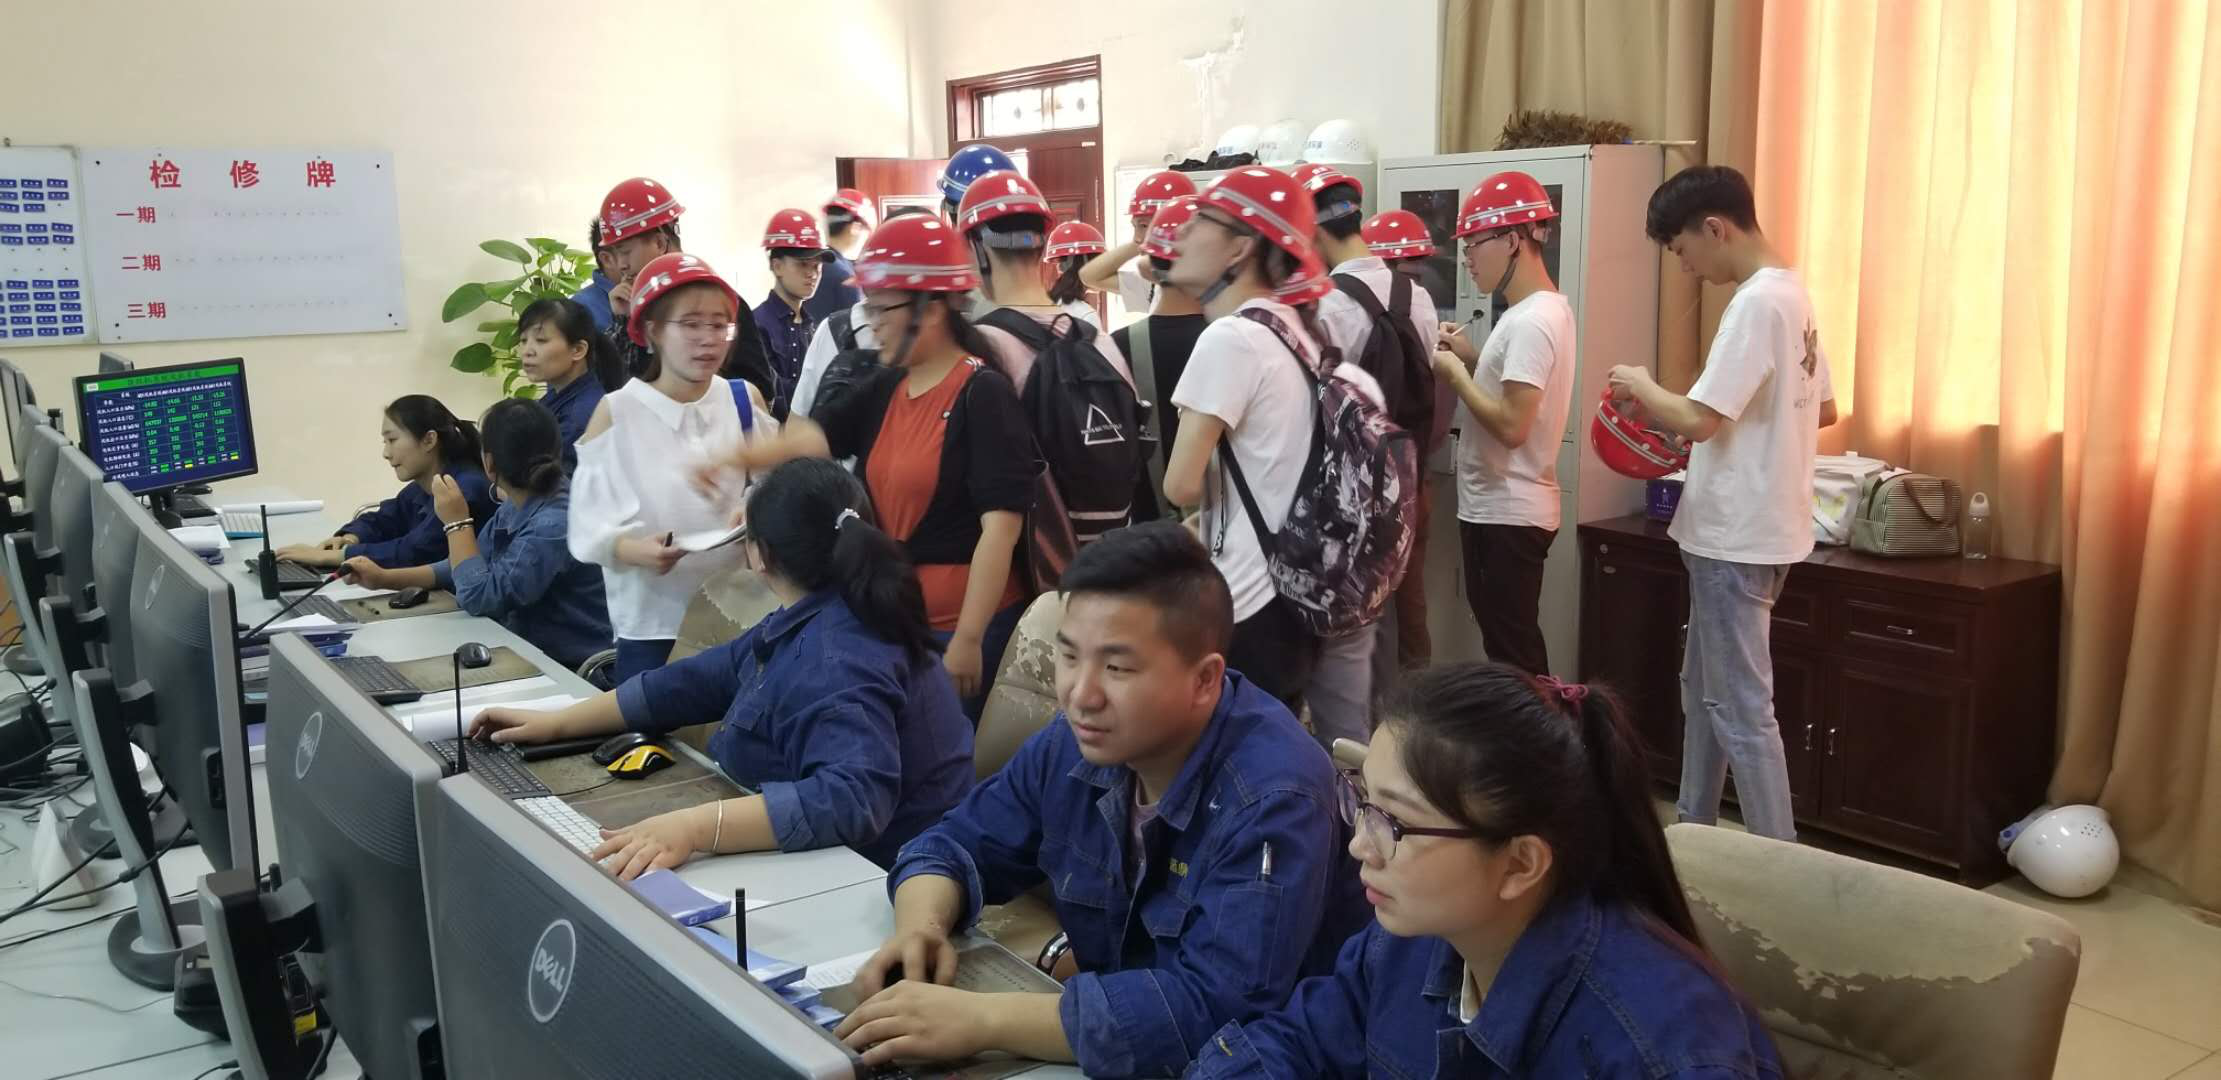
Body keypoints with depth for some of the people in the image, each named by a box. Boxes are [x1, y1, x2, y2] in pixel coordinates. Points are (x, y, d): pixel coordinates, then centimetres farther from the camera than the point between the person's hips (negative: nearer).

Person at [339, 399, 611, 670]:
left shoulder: (555, 524, -27)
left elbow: (480, 598, -20)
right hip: (525, 649, 8)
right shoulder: (518, 504, 4)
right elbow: (471, 566, 16)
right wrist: (385, 578, 10)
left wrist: (456, 522, -12)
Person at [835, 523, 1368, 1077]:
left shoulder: (1272, 798, -27)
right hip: (1118, 1033, 6)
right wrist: (920, 927, -17)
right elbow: (955, 844, 6)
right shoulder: (1075, 742, -6)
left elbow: (1216, 1008, -36)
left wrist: (978, 1020, -36)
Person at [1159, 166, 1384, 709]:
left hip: (1249, 607, -9)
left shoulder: (1230, 337, -17)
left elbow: (1182, 486, -19)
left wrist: (1217, 484, 4)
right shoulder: (1296, 329, 8)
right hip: (1296, 592, 9)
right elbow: (1370, 399, 21)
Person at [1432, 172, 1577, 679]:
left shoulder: (1530, 320, -20)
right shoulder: (1543, 309, 12)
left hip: (1507, 515, -10)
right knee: (1508, 643, 17)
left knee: (1513, 652, -3)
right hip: (1498, 508, 10)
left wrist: (1455, 375, -14)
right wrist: (1473, 358, 6)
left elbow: (1512, 426, -26)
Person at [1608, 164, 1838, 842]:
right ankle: (1693, 834, 31)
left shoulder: (1756, 303, -20)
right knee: (1704, 690, 19)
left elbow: (1697, 419, -25)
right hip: (1741, 530, 10)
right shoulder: (1791, 294, 11)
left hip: (1738, 537, -10)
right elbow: (1824, 410, 20)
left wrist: (1641, 386, -7)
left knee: (1741, 709, -3)